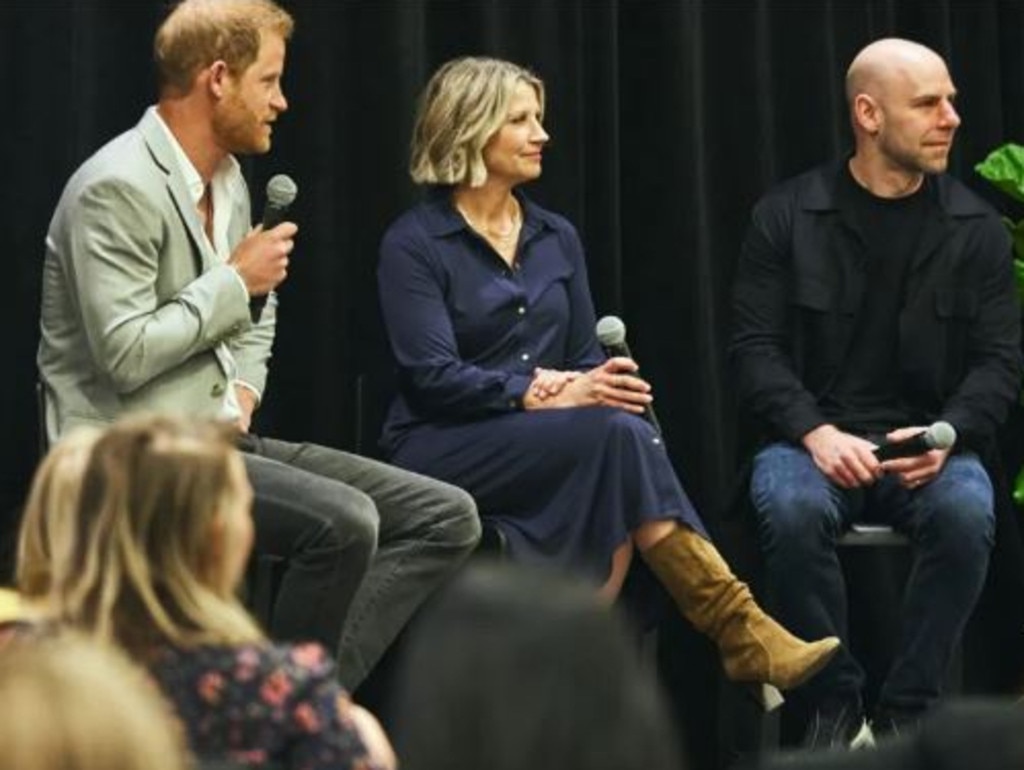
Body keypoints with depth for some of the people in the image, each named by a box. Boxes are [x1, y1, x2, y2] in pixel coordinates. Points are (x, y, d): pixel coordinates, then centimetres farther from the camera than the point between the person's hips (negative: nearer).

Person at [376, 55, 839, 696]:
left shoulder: (557, 238, 15)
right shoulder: (414, 244, -3)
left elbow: (586, 357, 13)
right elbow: (431, 374, -13)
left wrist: (596, 385, -12)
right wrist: (544, 394, -23)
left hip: (548, 438, 5)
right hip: (440, 449, -5)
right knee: (617, 432, -30)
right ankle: (738, 631, -34)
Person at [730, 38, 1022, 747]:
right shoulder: (787, 217, 1)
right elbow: (756, 348, -2)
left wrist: (948, 436, -17)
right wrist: (816, 433, -19)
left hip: (927, 441, 1)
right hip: (813, 435, -1)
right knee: (791, 509, -35)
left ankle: (907, 712, -17)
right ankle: (835, 705, -15)